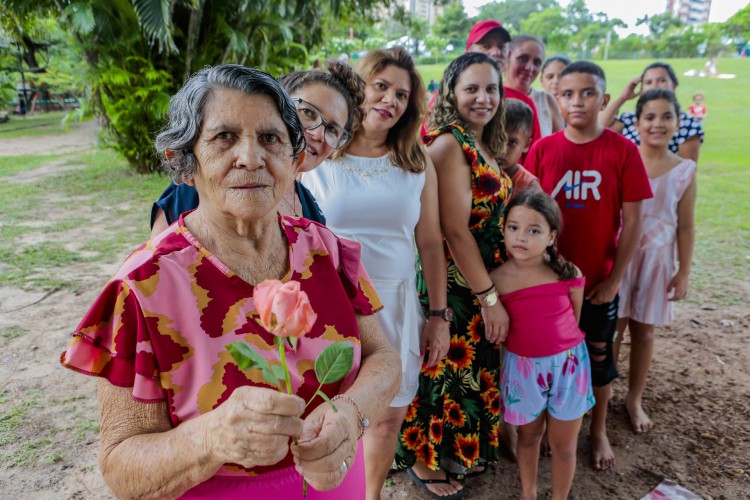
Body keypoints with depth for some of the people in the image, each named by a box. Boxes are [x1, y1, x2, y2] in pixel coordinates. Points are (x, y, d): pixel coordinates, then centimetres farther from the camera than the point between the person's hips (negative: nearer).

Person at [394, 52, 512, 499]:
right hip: (457, 285, -8)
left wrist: (494, 294, 7)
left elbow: (491, 220, 11)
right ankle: (425, 458, 31)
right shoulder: (449, 145, -18)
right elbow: (456, 229, -22)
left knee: (476, 368, 21)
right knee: (447, 369, 8)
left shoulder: (486, 146, 9)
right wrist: (489, 298, -17)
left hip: (486, 283, 9)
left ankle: (461, 449, 43)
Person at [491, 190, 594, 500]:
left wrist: (563, 347, 8)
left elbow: (574, 320, 1)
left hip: (568, 363, 0)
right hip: (522, 366, 1)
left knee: (564, 445, 14)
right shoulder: (496, 280, -13)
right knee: (528, 436, 21)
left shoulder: (568, 274, -13)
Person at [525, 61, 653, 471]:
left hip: (598, 280, -1)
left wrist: (614, 277, -8)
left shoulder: (622, 150, -9)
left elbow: (632, 221, -7)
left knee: (599, 356, 15)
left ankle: (598, 431, 37)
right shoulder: (542, 150, -6)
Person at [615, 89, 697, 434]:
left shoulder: (684, 171, -2)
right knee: (613, 327, 4)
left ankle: (634, 398, 30)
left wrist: (683, 273, 1)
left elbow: (685, 226, 1)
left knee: (643, 330, 12)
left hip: (657, 258, 2)